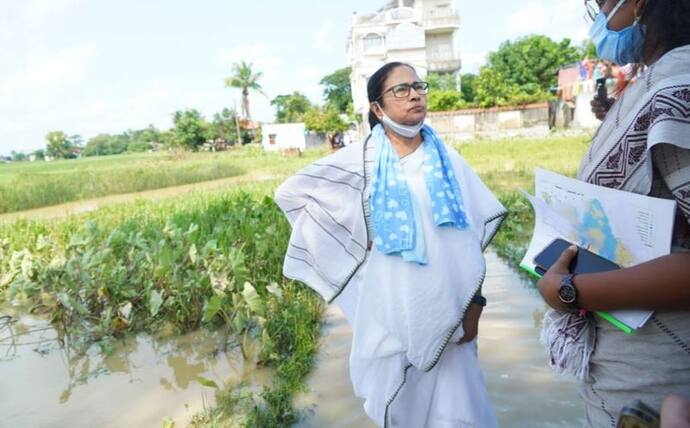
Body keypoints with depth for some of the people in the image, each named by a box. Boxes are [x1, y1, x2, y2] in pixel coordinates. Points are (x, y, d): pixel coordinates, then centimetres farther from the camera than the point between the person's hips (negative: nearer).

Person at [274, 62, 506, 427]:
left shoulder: (445, 158, 4)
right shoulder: (360, 159, -4)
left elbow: (470, 234, 5)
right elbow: (290, 192, -2)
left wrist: (474, 301, 1)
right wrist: (353, 244, -3)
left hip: (446, 307, 2)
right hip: (392, 308, -1)